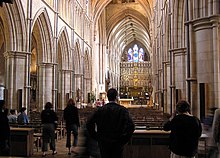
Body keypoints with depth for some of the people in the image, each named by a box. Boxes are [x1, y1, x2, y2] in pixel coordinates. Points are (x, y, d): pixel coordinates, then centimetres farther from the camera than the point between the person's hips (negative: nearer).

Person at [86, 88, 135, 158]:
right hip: (117, 144, -2)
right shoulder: (122, 110, -9)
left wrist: (96, 137, 3)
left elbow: (89, 124, -3)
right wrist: (124, 139, -9)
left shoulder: (100, 110, -2)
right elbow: (131, 126, -20)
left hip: (103, 143, 2)